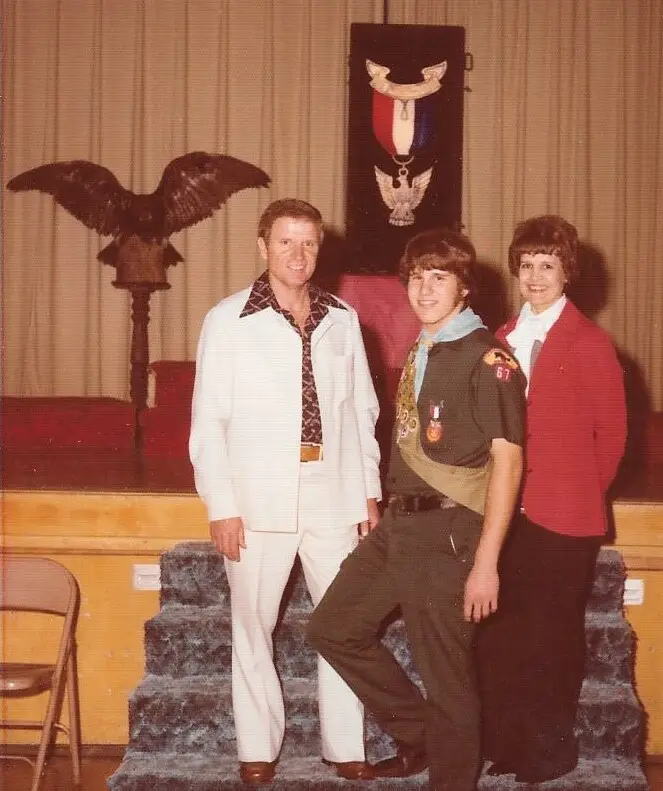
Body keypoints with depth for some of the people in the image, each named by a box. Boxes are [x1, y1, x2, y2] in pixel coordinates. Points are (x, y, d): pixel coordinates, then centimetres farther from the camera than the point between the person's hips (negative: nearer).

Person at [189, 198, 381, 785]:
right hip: (259, 503, -3)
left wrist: (369, 490, 7)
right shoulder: (228, 320, -2)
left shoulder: (343, 320, 9)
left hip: (334, 498, 3)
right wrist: (221, 505, -8)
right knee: (254, 628, 7)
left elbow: (362, 411, 12)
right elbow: (209, 420, -3)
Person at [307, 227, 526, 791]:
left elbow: (507, 460, -16)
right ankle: (418, 735, 30)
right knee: (333, 628, 16)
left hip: (448, 532, -9)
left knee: (446, 675, 2)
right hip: (399, 523, 9)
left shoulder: (487, 358, -12)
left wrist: (485, 561, -19)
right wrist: (391, 512, 12)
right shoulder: (420, 351, 13)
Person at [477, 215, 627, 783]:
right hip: (505, 512, 5)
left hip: (563, 517, -4)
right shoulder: (501, 341, 11)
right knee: (498, 633, 7)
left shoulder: (590, 344, -5)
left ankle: (549, 750, 21)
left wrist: (586, 492, 4)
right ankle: (502, 744, 20)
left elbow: (611, 431, 0)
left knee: (553, 635, 6)